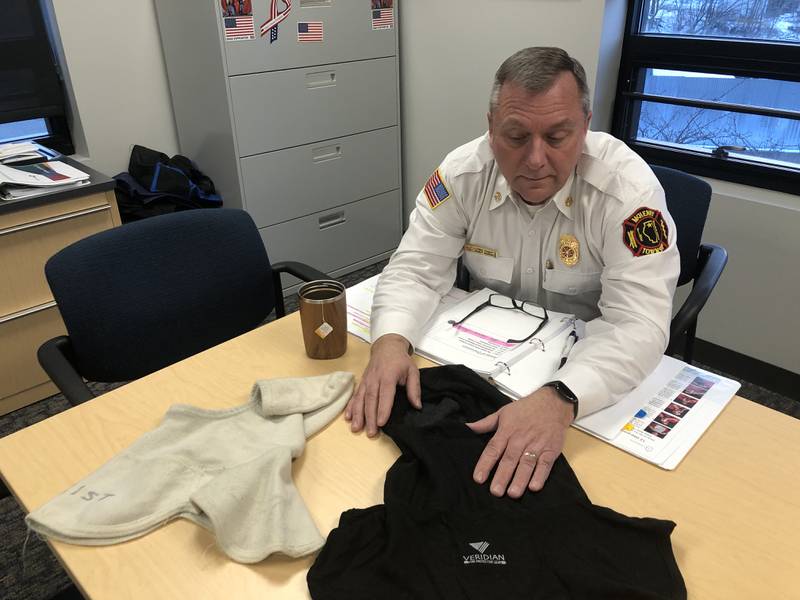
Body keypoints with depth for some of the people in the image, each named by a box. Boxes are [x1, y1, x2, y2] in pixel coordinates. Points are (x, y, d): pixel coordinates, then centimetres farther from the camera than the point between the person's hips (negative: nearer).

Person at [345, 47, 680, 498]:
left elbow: (638, 323, -29)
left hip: (587, 366, -2)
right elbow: (417, 268, -10)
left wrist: (559, 399, -47)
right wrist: (392, 340, -32)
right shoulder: (462, 173, -13)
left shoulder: (628, 188, -23)